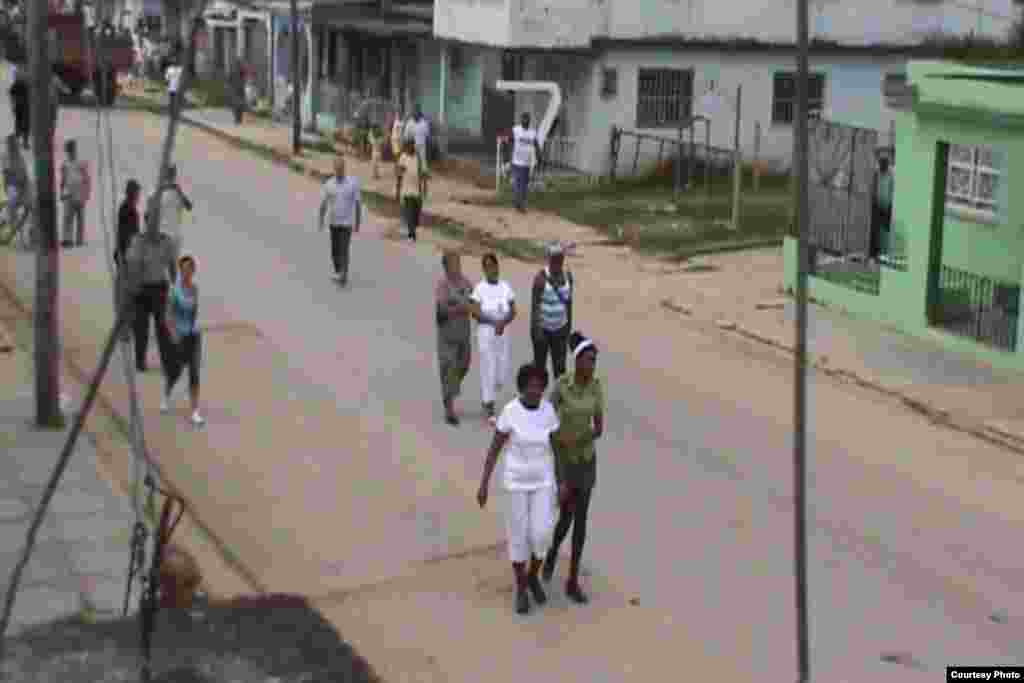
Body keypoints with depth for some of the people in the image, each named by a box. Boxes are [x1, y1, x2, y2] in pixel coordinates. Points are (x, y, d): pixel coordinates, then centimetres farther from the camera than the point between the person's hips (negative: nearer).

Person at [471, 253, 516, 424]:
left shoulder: (506, 287, 2)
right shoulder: (479, 288, -7)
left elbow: (513, 312, 1)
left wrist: (503, 323, -18)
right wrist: (494, 322, -22)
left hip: (503, 334, 4)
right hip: (485, 333, -4)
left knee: (502, 374, 7)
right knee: (488, 371, -1)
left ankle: (486, 396, 37)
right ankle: (489, 410, 11)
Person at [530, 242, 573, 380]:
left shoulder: (568, 276, 0)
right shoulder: (541, 277, -15)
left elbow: (569, 302, 9)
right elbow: (535, 305, -14)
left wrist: (569, 326, 12)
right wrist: (535, 330, -19)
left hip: (560, 328, 4)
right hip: (543, 327, -4)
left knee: (560, 366, 0)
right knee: (539, 364, 7)